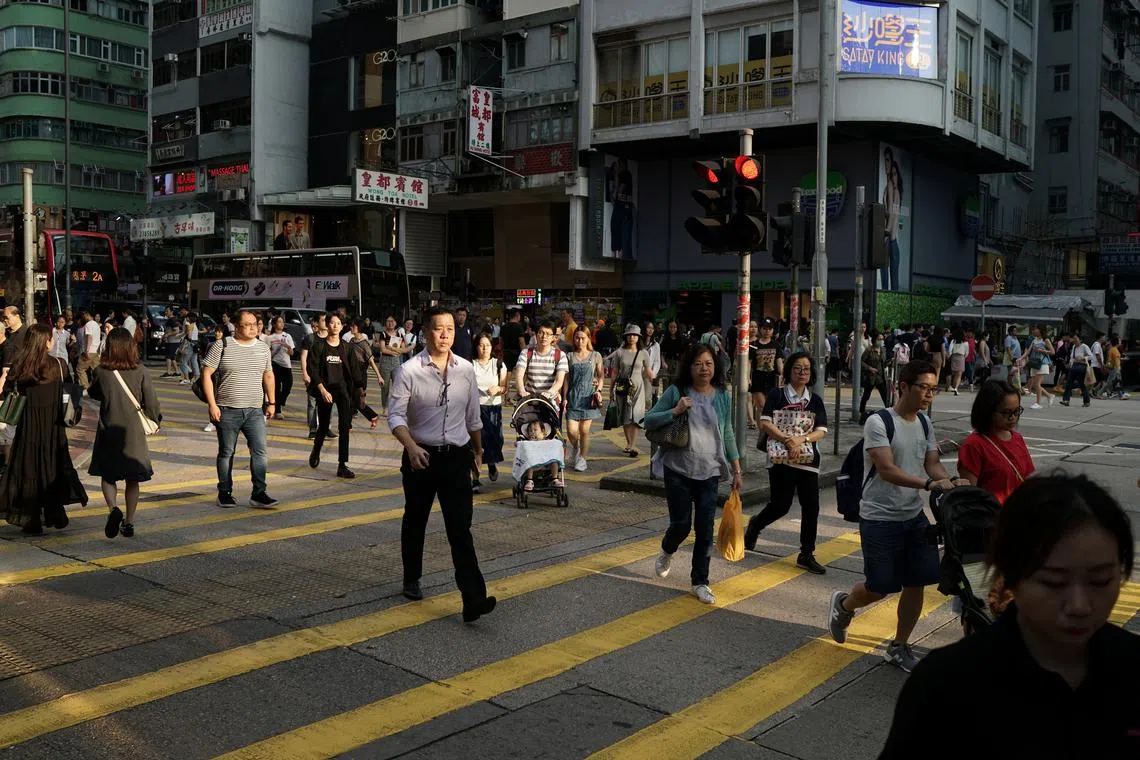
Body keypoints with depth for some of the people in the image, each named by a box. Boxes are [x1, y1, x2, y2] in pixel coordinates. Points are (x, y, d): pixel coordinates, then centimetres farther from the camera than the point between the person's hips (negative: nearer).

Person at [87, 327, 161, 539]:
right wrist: (156, 420, 13)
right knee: (132, 479, 11)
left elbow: (93, 393, 9)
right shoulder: (141, 371, -8)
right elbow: (151, 402, -4)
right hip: (134, 431, 1)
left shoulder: (101, 371, -8)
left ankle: (113, 509, -12)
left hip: (109, 430, -1)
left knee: (107, 475, 13)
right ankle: (129, 523, 13)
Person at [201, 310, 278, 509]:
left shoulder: (263, 348, 10)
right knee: (226, 452, 7)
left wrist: (271, 402, 13)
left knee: (260, 451, -7)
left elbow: (268, 376, 19)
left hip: (254, 411, 3)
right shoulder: (222, 346, -4)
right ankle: (225, 493, 19)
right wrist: (212, 404, -11)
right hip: (227, 410, -3)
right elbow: (207, 374, -4)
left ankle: (259, 494, -3)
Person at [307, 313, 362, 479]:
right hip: (325, 389, -1)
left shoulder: (346, 347, 6)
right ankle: (316, 451, 43)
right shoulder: (319, 345, 0)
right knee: (323, 426, 10)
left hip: (343, 388, 1)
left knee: (344, 425, -14)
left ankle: (342, 465, -12)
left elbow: (354, 370, 7)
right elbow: (312, 369, -6)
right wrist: (322, 390, -15)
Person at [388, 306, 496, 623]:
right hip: (421, 457, -1)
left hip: (456, 457, 1)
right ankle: (411, 580, 39)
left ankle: (473, 599, -13)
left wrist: (478, 450, 21)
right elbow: (395, 415, -11)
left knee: (460, 529, -7)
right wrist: (411, 447, -25)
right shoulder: (409, 371, -10)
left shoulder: (466, 370, 1)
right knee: (415, 522, 17)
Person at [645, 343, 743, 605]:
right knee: (681, 524, 0)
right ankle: (667, 553, 36)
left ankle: (700, 582, 15)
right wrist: (675, 411, -20)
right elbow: (649, 420, -4)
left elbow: (727, 435, 10)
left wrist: (736, 469, 9)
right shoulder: (676, 392, -5)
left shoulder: (723, 397, 3)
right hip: (678, 470, -2)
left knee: (705, 529, 1)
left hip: (709, 472, 2)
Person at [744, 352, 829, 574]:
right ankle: (755, 525, 32)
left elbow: (821, 431, 1)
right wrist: (787, 440, -21)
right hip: (781, 458, -3)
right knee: (780, 505, 0)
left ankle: (807, 555, 12)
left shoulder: (815, 400, 8)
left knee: (811, 506, 1)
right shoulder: (777, 396, -1)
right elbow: (765, 423, -10)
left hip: (808, 460, 4)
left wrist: (800, 440, -16)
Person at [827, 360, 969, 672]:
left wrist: (951, 481, -15)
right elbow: (887, 470, -24)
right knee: (880, 587, -1)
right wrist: (930, 484, -34)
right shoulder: (878, 422, -16)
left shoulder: (924, 423, 8)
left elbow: (932, 463, 7)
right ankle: (843, 605, 31)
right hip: (880, 518, -7)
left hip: (914, 516, 7)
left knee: (917, 582, 6)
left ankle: (899, 647, 24)